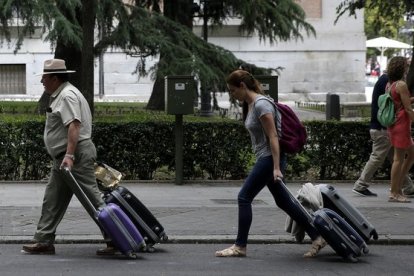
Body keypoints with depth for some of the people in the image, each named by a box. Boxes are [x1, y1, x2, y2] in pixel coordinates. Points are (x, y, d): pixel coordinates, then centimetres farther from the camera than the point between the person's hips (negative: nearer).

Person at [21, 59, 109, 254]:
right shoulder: (60, 95, 19)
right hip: (64, 158, 11)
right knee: (52, 200, 9)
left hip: (76, 156, -11)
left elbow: (74, 125, -26)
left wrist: (69, 155, -33)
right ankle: (44, 242, 12)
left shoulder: (67, 96, -15)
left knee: (92, 197, -9)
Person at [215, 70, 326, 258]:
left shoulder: (261, 105, -18)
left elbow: (273, 137, -21)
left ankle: (240, 246, -1)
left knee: (244, 197, -7)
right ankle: (316, 237, 14)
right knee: (282, 201, 11)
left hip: (270, 158, -10)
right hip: (264, 158, 10)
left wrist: (276, 168, -24)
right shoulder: (249, 104, 11)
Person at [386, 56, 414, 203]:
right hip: (401, 124, -10)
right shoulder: (401, 85, -15)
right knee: (399, 158, -4)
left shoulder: (389, 84, 13)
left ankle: (398, 186, 18)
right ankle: (394, 193, 0)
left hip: (393, 124, 10)